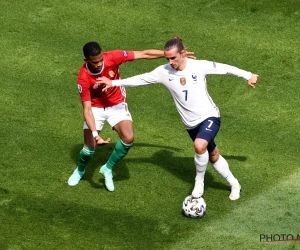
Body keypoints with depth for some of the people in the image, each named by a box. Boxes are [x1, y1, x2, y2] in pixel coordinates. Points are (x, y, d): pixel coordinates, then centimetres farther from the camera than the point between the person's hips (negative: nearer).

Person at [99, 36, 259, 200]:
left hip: (209, 116, -4)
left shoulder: (199, 66, -15)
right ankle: (234, 185, 35)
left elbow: (224, 68, -4)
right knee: (213, 156, 15)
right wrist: (114, 83, -7)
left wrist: (248, 75, 2)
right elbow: (140, 79, -3)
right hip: (191, 124, 4)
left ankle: (199, 182, -7)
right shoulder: (164, 72, -8)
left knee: (199, 146, -30)